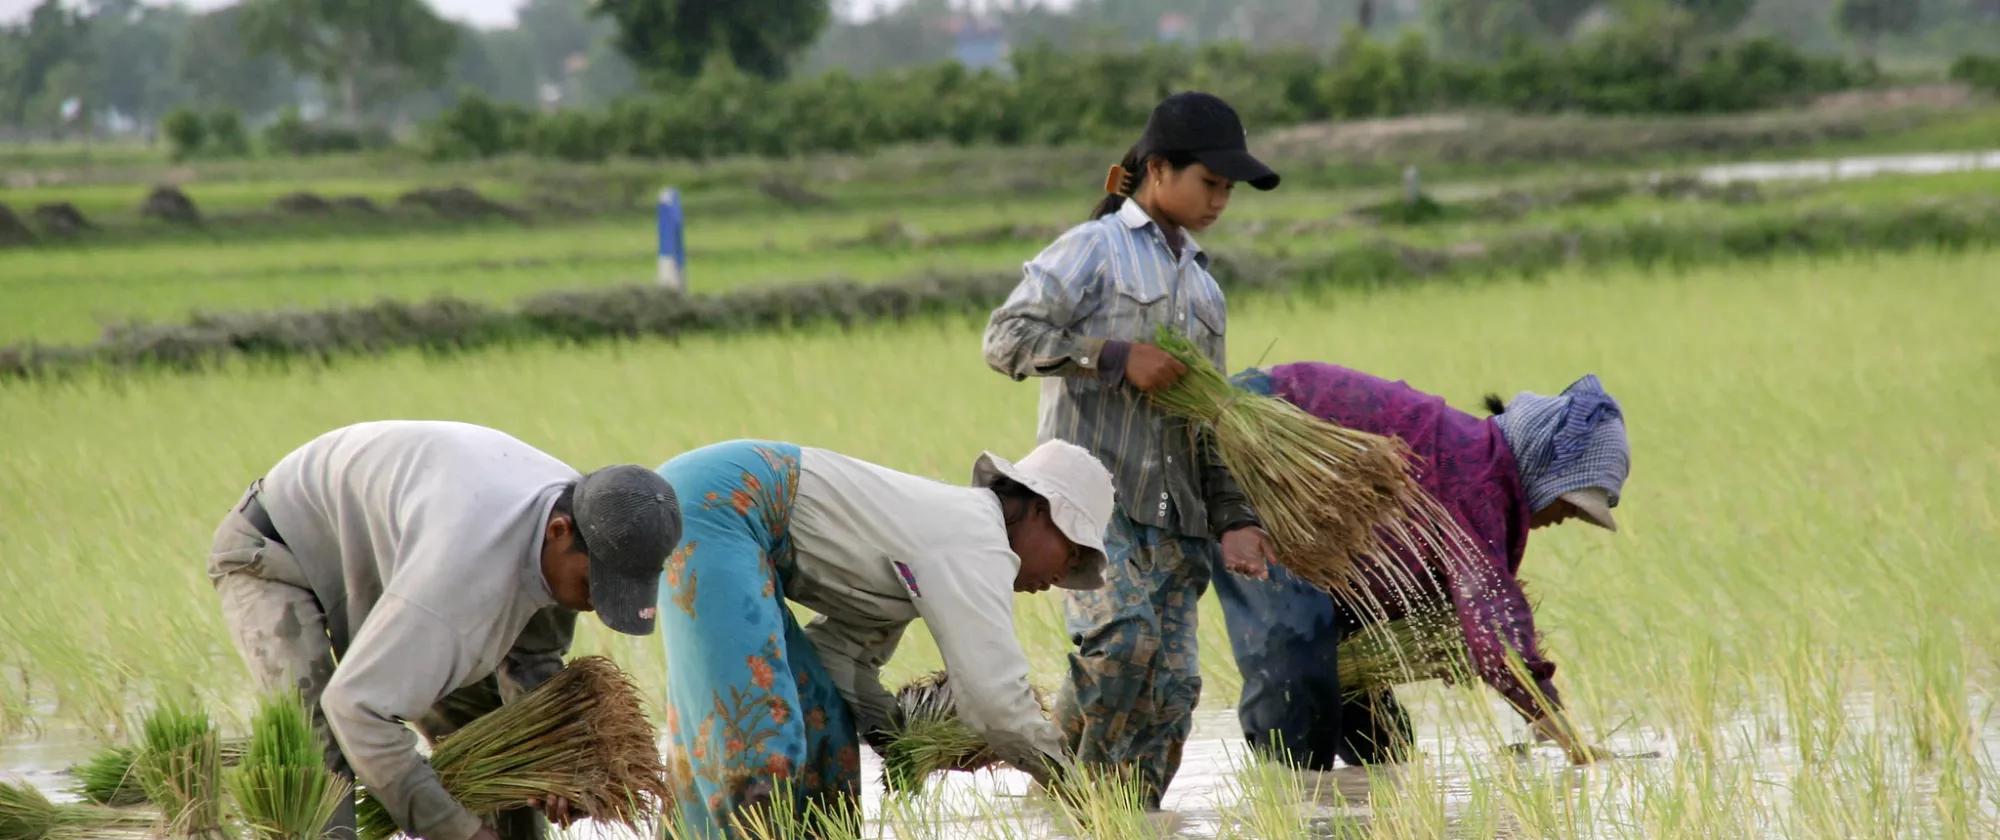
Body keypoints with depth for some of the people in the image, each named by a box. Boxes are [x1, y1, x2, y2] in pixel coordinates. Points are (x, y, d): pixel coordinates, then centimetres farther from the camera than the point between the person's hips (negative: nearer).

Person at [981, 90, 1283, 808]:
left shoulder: (1204, 290, 26)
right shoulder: (1095, 249, 4)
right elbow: (1007, 338, -7)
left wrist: (1234, 519, 13)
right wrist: (1116, 358, -13)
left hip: (1175, 519, 7)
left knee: (1172, 687, -4)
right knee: (1124, 639, -27)